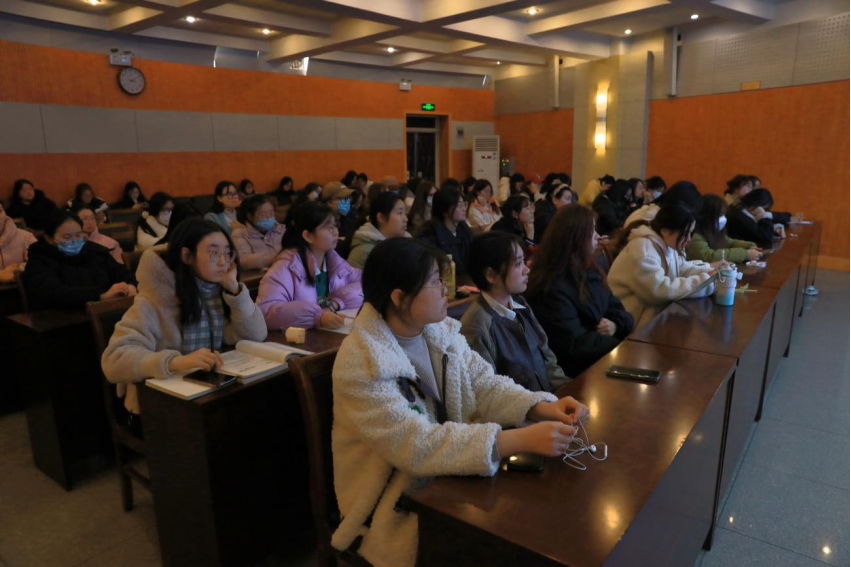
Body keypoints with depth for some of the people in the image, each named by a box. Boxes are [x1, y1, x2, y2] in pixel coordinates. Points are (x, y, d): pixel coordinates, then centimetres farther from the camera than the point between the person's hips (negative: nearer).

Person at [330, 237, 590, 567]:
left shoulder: (440, 330, -2)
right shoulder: (361, 364, -25)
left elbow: (484, 385, -1)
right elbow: (415, 446, -31)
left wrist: (541, 407, -20)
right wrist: (521, 440, -34)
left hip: (446, 476, 7)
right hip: (397, 503, -6)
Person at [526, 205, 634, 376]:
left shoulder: (588, 270, 8)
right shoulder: (553, 287, -21)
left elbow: (615, 306, 12)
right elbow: (574, 345, -22)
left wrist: (616, 325, -12)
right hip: (582, 370, -8)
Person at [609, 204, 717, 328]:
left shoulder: (665, 244, 6)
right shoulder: (642, 250, -24)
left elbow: (683, 269, 10)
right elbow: (660, 290, -31)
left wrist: (710, 270, -8)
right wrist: (706, 280, -25)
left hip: (657, 312, 9)